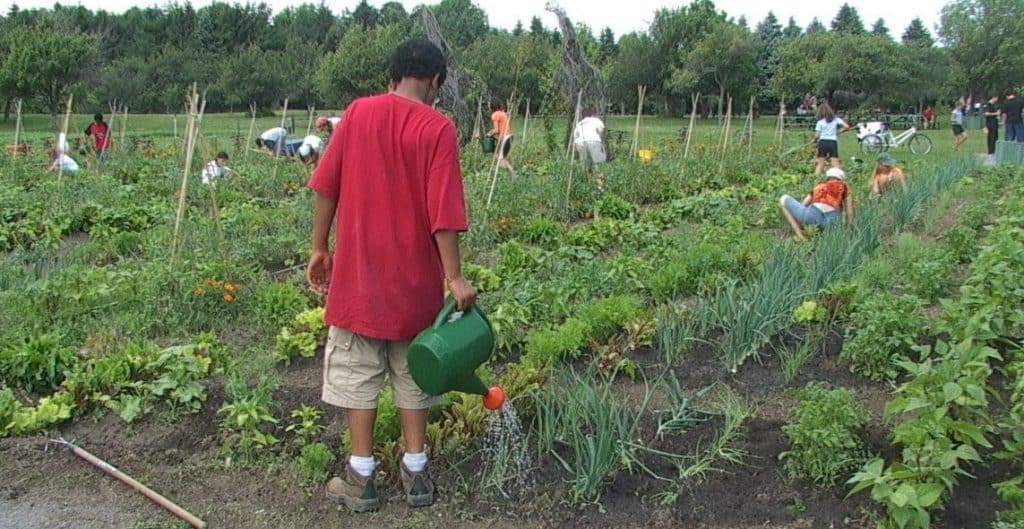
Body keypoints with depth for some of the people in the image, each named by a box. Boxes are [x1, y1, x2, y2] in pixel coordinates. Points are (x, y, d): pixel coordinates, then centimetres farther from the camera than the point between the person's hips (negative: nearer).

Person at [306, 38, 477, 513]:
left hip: (359, 273, 1)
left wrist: (320, 249, 9)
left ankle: (361, 478, 16)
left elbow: (326, 187, 0)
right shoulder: (438, 128, -9)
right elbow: (442, 210, -15)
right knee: (414, 373, 14)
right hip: (416, 278, -1)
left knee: (358, 374, 10)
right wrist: (454, 277, -12)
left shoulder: (358, 112, -1)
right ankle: (415, 472, 21)